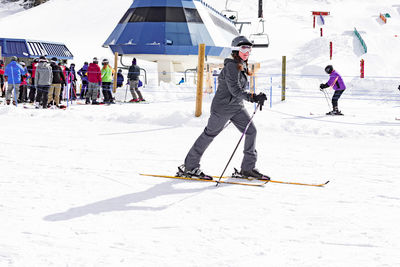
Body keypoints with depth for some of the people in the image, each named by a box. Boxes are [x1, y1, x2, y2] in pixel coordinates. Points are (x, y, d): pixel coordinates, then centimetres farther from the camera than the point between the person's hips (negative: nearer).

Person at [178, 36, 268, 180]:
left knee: (251, 131, 0)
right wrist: (253, 97, -31)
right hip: (222, 107, -9)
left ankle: (248, 168, 7)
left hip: (237, 107, 9)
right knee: (209, 134, 0)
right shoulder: (231, 66, -18)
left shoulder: (242, 66, 11)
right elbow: (235, 90, -25)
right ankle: (189, 167, 11)